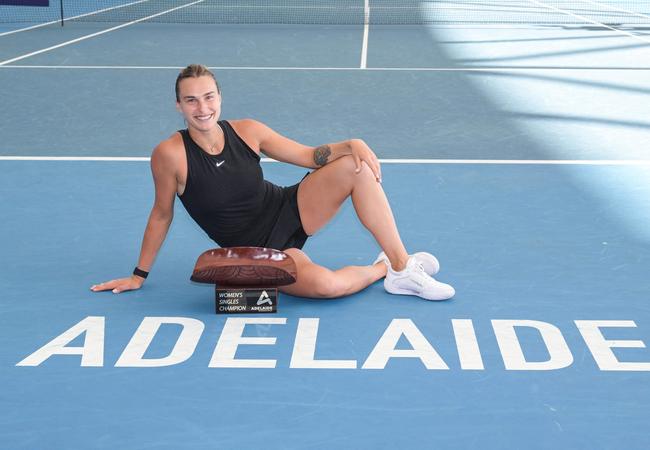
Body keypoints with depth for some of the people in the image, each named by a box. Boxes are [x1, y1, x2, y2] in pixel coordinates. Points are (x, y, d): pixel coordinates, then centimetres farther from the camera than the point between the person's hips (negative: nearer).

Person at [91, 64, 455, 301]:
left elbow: (309, 156, -1)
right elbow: (162, 215, -4)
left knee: (357, 166, -19)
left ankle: (402, 265, -11)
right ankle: (384, 267, -1)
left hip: (289, 211, 5)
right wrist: (139, 275, 4)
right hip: (255, 250, -5)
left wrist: (352, 144, -19)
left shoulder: (247, 131, -7)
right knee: (326, 284, -35)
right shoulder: (170, 154, -18)